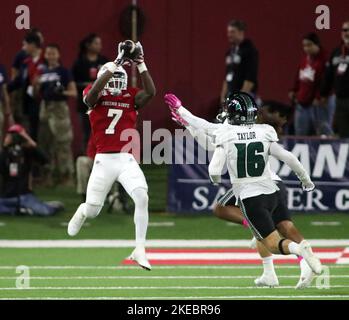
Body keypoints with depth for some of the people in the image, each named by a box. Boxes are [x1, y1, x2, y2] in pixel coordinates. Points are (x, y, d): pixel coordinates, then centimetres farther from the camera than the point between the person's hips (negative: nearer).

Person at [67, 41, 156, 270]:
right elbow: (95, 90, -22)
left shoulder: (131, 98, 8)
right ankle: (82, 212, 51)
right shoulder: (95, 98, 1)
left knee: (142, 197, -23)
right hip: (103, 160, -1)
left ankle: (140, 250, -15)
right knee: (92, 211, 8)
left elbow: (151, 92, -9)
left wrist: (141, 65, -12)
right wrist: (116, 63, -24)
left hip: (127, 160, 1)